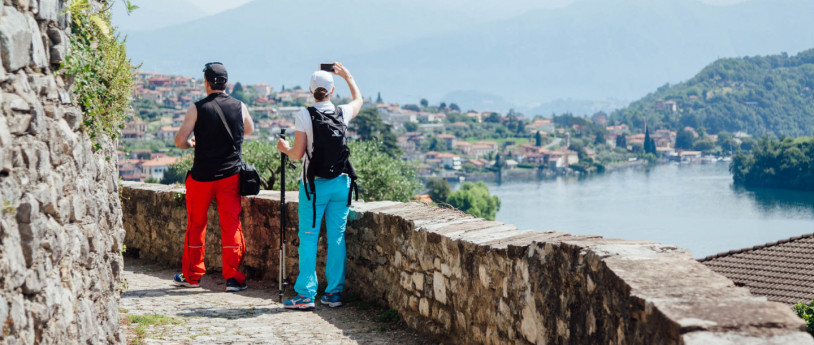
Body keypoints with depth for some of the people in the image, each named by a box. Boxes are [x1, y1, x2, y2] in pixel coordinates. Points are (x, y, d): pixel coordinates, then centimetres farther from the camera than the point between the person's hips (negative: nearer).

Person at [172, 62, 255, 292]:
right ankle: (232, 277, 0)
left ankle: (191, 275, 22)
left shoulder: (198, 108, -8)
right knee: (231, 225, 4)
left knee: (196, 225, 13)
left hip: (202, 176, -1)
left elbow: (180, 141, -8)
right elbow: (249, 130, 20)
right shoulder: (239, 107, 0)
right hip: (231, 175, 1)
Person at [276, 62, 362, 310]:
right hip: (341, 182, 3)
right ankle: (334, 292, 11)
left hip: (314, 184, -3)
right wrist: (348, 77, 41)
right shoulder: (343, 113, 3)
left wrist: (284, 148, 14)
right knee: (337, 237, 8)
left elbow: (297, 154, -7)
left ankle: (306, 294, -1)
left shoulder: (304, 115, -8)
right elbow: (359, 100, 28)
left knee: (308, 238, 1)